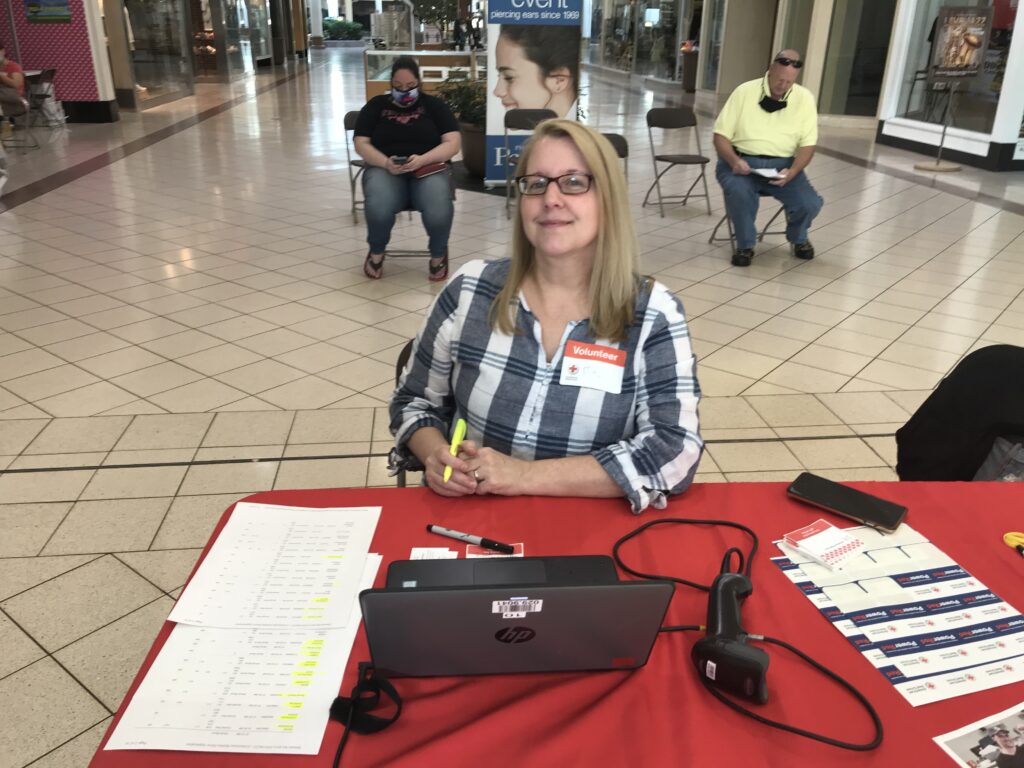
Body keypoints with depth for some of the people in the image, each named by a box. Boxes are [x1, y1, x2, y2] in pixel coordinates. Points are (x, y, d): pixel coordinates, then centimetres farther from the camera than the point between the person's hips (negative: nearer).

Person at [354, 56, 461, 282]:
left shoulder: (434, 105, 11)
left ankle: (438, 254, -4)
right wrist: (385, 163, -16)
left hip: (428, 169, 0)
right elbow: (361, 143, 5)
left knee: (439, 211, -36)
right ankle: (376, 251, -2)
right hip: (384, 169, 1)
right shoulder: (376, 105, 13)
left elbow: (453, 142, 0)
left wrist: (422, 159, -18)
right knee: (379, 209, -36)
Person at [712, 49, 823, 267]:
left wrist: (792, 172, -20)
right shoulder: (744, 92, -4)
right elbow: (721, 135, -3)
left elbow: (807, 144, 0)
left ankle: (798, 237, 17)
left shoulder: (805, 98, 1)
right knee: (739, 192, -36)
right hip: (742, 160, -2)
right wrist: (734, 161, -24)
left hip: (782, 164, 2)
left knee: (810, 203, -20)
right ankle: (745, 245, -7)